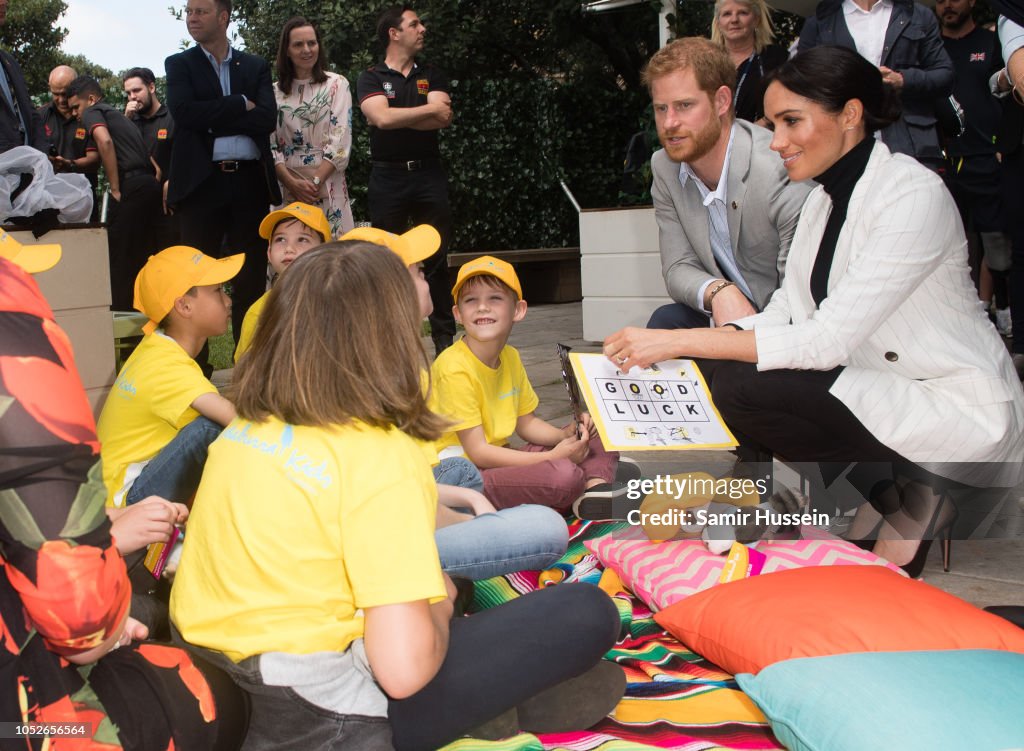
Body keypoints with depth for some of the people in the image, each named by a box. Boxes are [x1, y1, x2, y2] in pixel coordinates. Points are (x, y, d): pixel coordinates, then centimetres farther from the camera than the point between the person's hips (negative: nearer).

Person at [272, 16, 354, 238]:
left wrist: (315, 182, -13)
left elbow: (340, 141, -5)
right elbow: (269, 144, 4)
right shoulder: (275, 92, 9)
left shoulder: (336, 84, 3)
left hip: (328, 185, -2)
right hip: (286, 188, 2)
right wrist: (292, 182, -11)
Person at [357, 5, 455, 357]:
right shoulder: (370, 78, 3)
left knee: (436, 259, 3)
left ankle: (444, 336, 9)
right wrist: (428, 108, -7)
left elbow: (443, 119, -5)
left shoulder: (432, 75, 12)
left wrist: (397, 117, -9)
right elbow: (381, 118, -16)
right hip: (388, 177, -2)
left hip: (429, 174, 2)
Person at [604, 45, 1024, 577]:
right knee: (711, 372, -6)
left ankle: (905, 497, -5)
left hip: (958, 409, -9)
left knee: (740, 388, -24)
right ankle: (880, 489, 2)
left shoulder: (913, 194, -20)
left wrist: (678, 341, -28)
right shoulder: (825, 196, 7)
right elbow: (782, 315, 3)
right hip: (881, 390, 9)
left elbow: (829, 339, -26)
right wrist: (665, 354, -12)